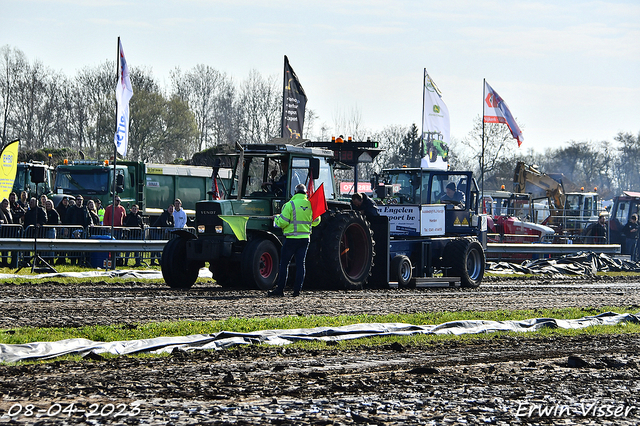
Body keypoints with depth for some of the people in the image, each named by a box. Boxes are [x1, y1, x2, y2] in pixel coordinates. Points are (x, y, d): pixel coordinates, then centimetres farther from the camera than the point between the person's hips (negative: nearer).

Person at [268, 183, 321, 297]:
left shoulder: (290, 205, -10)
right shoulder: (311, 205, 5)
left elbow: (282, 223, -13)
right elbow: (316, 221, 16)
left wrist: (277, 218, 8)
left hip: (292, 239, -4)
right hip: (305, 238, 4)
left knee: (284, 263, 2)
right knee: (300, 264, 7)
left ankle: (280, 289, 1)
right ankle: (297, 290, 4)